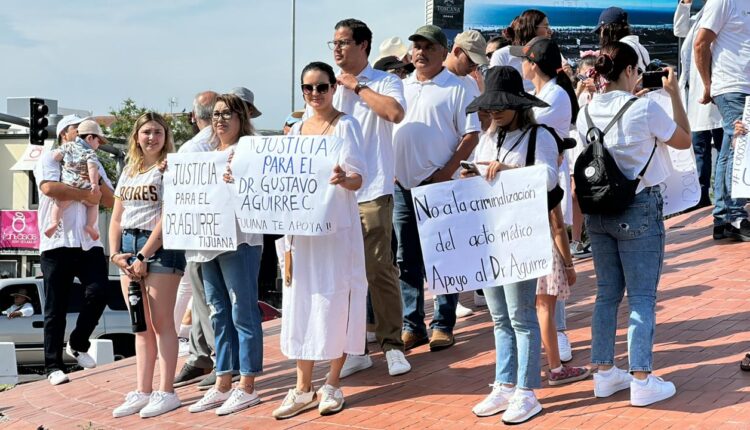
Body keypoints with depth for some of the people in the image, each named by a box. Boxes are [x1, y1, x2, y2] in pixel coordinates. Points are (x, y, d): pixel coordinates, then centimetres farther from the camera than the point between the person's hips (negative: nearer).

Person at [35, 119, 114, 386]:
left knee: (97, 294, -12)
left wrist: (95, 177, -2)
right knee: (56, 309, 0)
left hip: (89, 243, 5)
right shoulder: (50, 159, 3)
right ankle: (53, 366, 7)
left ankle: (78, 344, 12)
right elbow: (49, 187, -18)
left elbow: (109, 201, 12)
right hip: (57, 244, -5)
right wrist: (85, 195, -9)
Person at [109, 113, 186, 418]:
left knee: (160, 323, -6)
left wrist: (144, 256, -15)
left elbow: (167, 217, -13)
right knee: (140, 325, 8)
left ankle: (166, 393, -2)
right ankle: (142, 392, 12)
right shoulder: (128, 171, 17)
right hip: (129, 247, 7)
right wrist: (115, 253, 3)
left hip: (159, 247, -7)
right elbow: (116, 218, 17)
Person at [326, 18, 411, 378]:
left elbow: (395, 112, -21)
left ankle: (392, 345, 8)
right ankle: (353, 348, 15)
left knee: (379, 270, -2)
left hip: (371, 192, -4)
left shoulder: (384, 82, 1)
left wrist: (357, 86, -12)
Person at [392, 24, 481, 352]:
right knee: (407, 260, 8)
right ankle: (412, 325, 15)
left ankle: (442, 326, 8)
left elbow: (471, 136, -7)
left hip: (438, 186, -5)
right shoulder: (401, 87, 14)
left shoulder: (455, 88, -2)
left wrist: (447, 172, -15)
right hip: (401, 186, 5)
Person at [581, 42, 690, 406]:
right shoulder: (645, 109, -16)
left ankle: (604, 374, 20)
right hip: (640, 209, -6)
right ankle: (641, 381, 2)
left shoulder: (587, 112, 0)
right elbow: (684, 140, 0)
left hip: (599, 210, 6)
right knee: (642, 297, 1)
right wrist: (674, 93, 6)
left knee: (606, 293, 14)